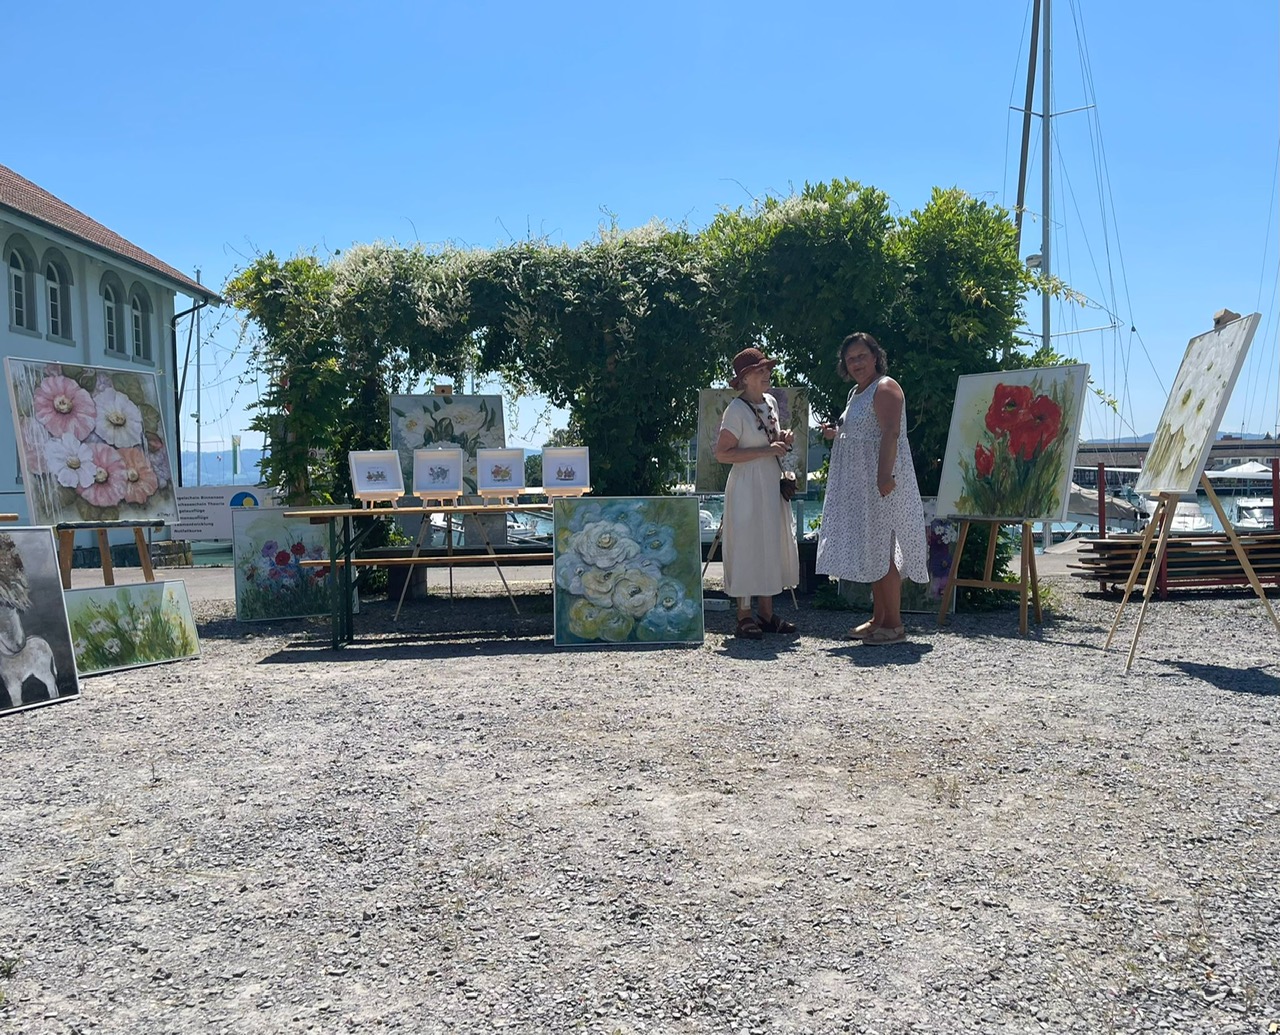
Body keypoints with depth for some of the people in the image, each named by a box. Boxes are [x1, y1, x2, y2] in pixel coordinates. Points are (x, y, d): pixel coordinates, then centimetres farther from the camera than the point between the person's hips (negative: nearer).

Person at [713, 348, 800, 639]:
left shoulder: (770, 402, 10)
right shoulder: (737, 410, -13)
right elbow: (722, 453, -18)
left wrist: (783, 440, 3)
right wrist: (765, 451, -20)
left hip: (773, 486, 8)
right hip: (747, 488, -8)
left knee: (772, 547, 10)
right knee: (748, 549, -4)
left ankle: (766, 614, 18)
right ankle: (744, 616, 4)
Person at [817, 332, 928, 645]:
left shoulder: (885, 388, -10)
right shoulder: (857, 392, 20)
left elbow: (890, 434, -21)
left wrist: (885, 475, -30)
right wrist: (836, 434, 12)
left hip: (880, 483, -10)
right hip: (860, 485, 10)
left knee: (882, 552, -9)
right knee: (872, 552, 11)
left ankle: (894, 625, -5)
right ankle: (878, 619, 17)